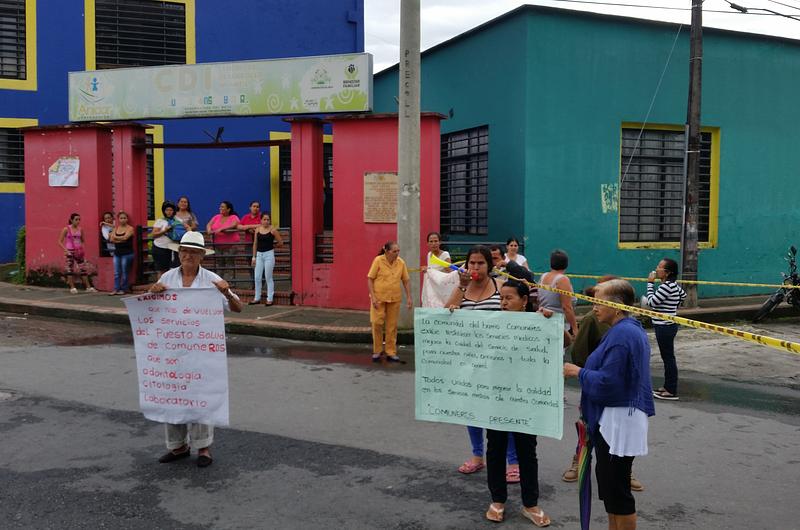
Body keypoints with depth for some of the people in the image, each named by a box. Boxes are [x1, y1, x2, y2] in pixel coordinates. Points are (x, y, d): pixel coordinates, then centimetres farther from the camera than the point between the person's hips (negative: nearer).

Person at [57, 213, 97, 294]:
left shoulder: (80, 230, 7)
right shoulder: (66, 229, -5)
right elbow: (60, 242, -4)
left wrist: (82, 248, 4)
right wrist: (66, 250, -14)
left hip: (79, 252, 4)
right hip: (70, 252, -4)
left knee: (83, 268, 1)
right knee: (70, 269, 0)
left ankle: (88, 287, 4)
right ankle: (72, 288, 7)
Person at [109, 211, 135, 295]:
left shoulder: (130, 228, -3)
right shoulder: (116, 229, 12)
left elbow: (125, 238, -17)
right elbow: (112, 239, 1)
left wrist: (115, 237, -2)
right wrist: (121, 239, -12)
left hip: (127, 253, -5)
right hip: (117, 253, 5)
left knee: (124, 272, -1)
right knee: (116, 273, 2)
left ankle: (123, 289, 6)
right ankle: (116, 289, 3)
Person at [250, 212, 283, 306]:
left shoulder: (272, 230, -5)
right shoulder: (257, 229, 6)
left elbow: (280, 242, -1)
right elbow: (255, 244, 9)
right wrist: (254, 257, 7)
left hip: (269, 254, -4)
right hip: (259, 255, 4)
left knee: (268, 277, 0)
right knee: (257, 277, 6)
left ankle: (269, 299, 7)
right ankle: (257, 298, 17)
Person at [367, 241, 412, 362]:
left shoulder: (401, 262, 0)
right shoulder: (378, 260, -9)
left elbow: (406, 281, 7)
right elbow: (370, 279, -7)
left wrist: (409, 297, 0)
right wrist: (373, 297, -14)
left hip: (395, 299, 3)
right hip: (379, 298, -3)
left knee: (392, 326, 6)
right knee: (377, 323, -3)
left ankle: (391, 353, 15)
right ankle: (377, 351, 12)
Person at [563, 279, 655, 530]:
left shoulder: (622, 335, -21)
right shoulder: (632, 330, 13)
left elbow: (606, 382, -24)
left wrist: (578, 371, -10)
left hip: (618, 420, -11)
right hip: (615, 418, 11)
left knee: (616, 487, 0)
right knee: (609, 481, 20)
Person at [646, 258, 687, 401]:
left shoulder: (667, 286, -21)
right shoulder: (674, 285, 9)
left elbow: (651, 302, -18)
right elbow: (683, 295, 27)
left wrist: (650, 283, -12)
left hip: (665, 327, -10)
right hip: (666, 326, 10)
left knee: (668, 357, -3)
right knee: (667, 357, 17)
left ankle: (672, 392, 3)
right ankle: (667, 386, 26)